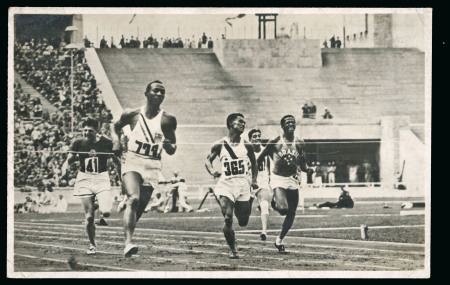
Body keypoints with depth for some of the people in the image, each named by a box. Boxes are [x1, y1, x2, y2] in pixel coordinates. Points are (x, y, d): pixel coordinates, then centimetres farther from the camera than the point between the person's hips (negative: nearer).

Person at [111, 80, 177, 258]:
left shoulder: (168, 120, 4)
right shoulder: (132, 115, 3)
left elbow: (171, 151, 7)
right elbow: (116, 127, 22)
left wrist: (169, 145, -15)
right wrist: (116, 140, 3)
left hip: (152, 166, 2)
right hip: (132, 162, -2)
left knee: (139, 209, 7)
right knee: (133, 199, -26)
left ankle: (127, 242, 28)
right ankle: (128, 243, -35)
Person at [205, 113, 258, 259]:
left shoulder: (247, 145, 3)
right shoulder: (220, 145, -3)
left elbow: (254, 163, 17)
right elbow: (208, 160, 6)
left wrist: (254, 180, 7)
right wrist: (212, 171, -14)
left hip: (243, 185, 2)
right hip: (226, 184, -2)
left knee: (243, 222, 6)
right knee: (228, 220, -14)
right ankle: (233, 250, 0)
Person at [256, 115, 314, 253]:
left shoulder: (300, 143, 2)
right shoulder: (274, 142, -7)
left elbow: (302, 164, 9)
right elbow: (260, 158, 3)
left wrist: (307, 169, -13)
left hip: (292, 180, 4)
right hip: (278, 179, -4)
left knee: (291, 214, 5)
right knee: (283, 209, -24)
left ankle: (279, 240, 22)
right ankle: (274, 202, 13)